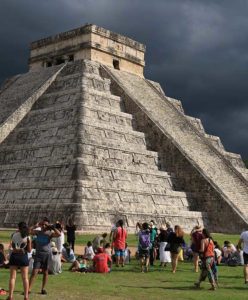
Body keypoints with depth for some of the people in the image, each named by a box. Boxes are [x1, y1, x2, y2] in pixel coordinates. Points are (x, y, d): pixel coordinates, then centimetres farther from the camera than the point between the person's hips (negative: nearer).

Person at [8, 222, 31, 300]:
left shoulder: (13, 235, -2)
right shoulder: (27, 237, -6)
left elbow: (11, 247, 3)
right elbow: (29, 250, -4)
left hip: (14, 256, 1)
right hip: (23, 256, -1)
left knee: (12, 277, 6)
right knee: (25, 278, 7)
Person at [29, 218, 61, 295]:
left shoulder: (50, 233, -3)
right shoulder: (38, 232, 2)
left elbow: (59, 234, -20)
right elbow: (30, 231, -13)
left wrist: (53, 227, -20)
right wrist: (37, 225, -12)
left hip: (47, 255, 0)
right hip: (38, 254, 0)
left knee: (45, 273, 9)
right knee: (34, 272, -5)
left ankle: (43, 289, 22)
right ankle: (29, 289, -4)